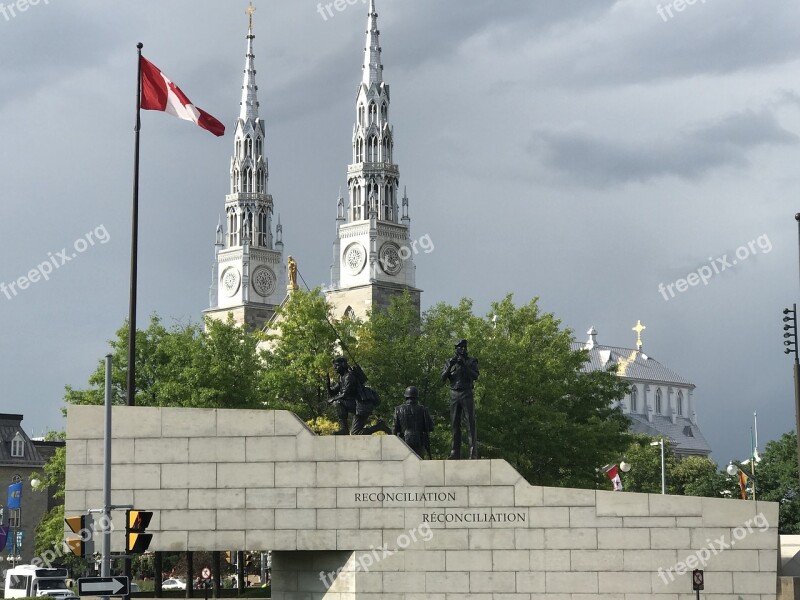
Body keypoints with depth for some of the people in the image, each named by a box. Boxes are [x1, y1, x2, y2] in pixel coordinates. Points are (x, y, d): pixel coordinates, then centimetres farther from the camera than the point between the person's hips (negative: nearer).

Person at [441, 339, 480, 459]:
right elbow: (443, 378, 2)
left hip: (467, 394, -3)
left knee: (470, 423, -8)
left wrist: (464, 366, -20)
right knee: (455, 424, 3)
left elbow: (475, 376, -9)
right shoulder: (450, 362, 12)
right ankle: (455, 452, 5)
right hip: (454, 394, 3)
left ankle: (473, 452, -10)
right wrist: (450, 366, -13)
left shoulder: (471, 361, 6)